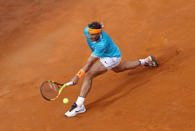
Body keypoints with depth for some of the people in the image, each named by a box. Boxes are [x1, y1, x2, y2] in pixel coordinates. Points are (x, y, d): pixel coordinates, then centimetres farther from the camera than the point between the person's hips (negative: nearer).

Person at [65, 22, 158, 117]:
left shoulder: (102, 44, -43)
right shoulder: (87, 30, -25)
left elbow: (89, 63, -41)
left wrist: (78, 76, -42)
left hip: (112, 57, -9)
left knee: (88, 75, -22)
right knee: (118, 69, 39)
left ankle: (79, 106, -22)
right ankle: (146, 61, 54)